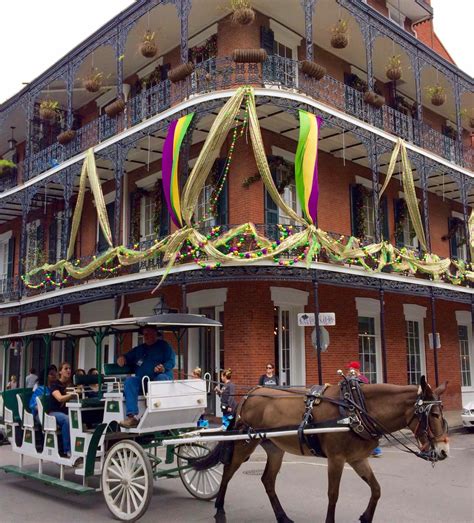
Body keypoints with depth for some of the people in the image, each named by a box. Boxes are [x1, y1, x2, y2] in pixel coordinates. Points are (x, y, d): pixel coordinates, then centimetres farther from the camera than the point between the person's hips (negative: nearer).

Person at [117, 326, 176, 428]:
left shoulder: (163, 346, 12)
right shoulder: (138, 349, 26)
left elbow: (172, 361, -1)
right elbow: (127, 357, 27)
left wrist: (163, 368, -22)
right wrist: (122, 359, 2)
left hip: (163, 378, -3)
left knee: (161, 378, -37)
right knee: (129, 380, -26)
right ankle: (132, 417, -38)